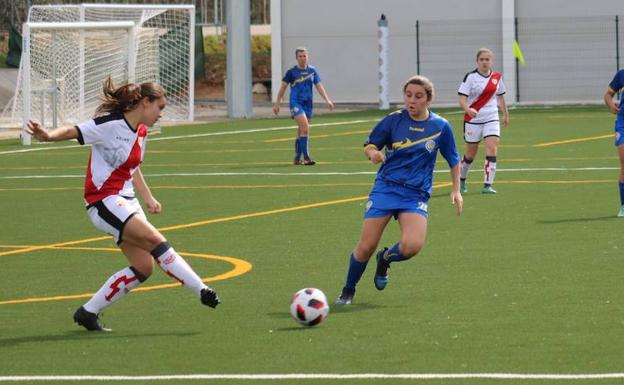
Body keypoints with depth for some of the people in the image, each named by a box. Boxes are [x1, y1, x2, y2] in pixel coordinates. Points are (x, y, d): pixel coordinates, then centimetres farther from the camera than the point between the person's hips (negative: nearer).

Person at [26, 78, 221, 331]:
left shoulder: (141, 131, 12)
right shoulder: (110, 125, -14)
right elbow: (74, 132, -22)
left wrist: (147, 198, 26)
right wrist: (47, 136, -41)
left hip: (126, 201, 9)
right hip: (104, 202, -9)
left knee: (144, 267, 1)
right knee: (156, 241, -21)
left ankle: (89, 312, 10)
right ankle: (201, 291, -16)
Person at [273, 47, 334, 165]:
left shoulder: (312, 71, 8)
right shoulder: (291, 72, -1)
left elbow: (319, 86, 10)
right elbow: (283, 87, 6)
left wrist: (327, 100, 1)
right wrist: (277, 103, 6)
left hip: (308, 104, 4)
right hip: (296, 102, -4)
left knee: (301, 132, 10)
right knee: (305, 128, -20)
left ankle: (297, 159, 20)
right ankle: (306, 157, -20)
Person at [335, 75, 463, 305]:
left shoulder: (441, 127, 0)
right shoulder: (394, 121, -2)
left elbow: (454, 160, 13)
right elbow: (369, 145, 8)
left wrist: (456, 190, 6)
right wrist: (372, 152, -15)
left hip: (416, 195, 0)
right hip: (385, 189, 0)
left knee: (412, 245, -24)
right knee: (366, 247, -9)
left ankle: (385, 259, 12)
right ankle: (348, 291, 17)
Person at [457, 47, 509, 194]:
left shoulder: (497, 77, 4)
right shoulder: (470, 77, -9)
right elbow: (462, 99, -17)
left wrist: (505, 113, 27)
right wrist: (468, 109, -36)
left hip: (492, 119, 3)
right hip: (473, 120, -3)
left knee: (492, 149, -14)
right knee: (471, 153, 10)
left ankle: (488, 185, -14)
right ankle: (461, 180, 34)